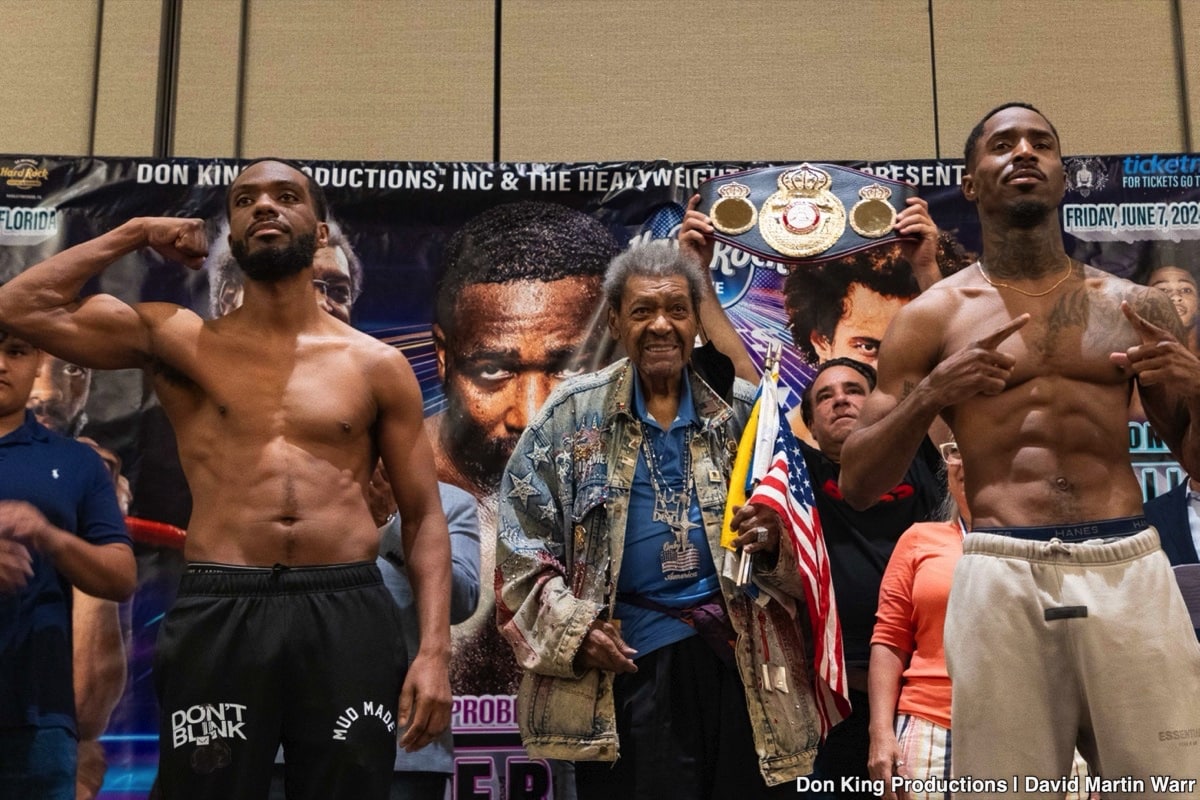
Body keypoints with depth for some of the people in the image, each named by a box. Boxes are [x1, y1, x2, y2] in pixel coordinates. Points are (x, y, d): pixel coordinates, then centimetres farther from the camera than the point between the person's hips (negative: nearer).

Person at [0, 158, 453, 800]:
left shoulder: (376, 364, 7)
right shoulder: (181, 341, 9)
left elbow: (423, 516, 6)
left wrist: (434, 648, -4)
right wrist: (137, 232, 9)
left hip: (348, 616, 1)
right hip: (217, 618, 0)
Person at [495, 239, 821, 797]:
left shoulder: (740, 411, 6)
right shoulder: (573, 414, 2)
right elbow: (521, 539, 1)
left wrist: (773, 537, -11)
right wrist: (572, 626, -10)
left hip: (740, 656, 2)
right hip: (625, 661, -1)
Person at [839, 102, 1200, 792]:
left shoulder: (1134, 306, 12)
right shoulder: (932, 318, 6)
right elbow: (857, 485, 3)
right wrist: (929, 395, -12)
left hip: (1130, 569, 2)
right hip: (1001, 579, -1)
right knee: (1007, 784, 4)